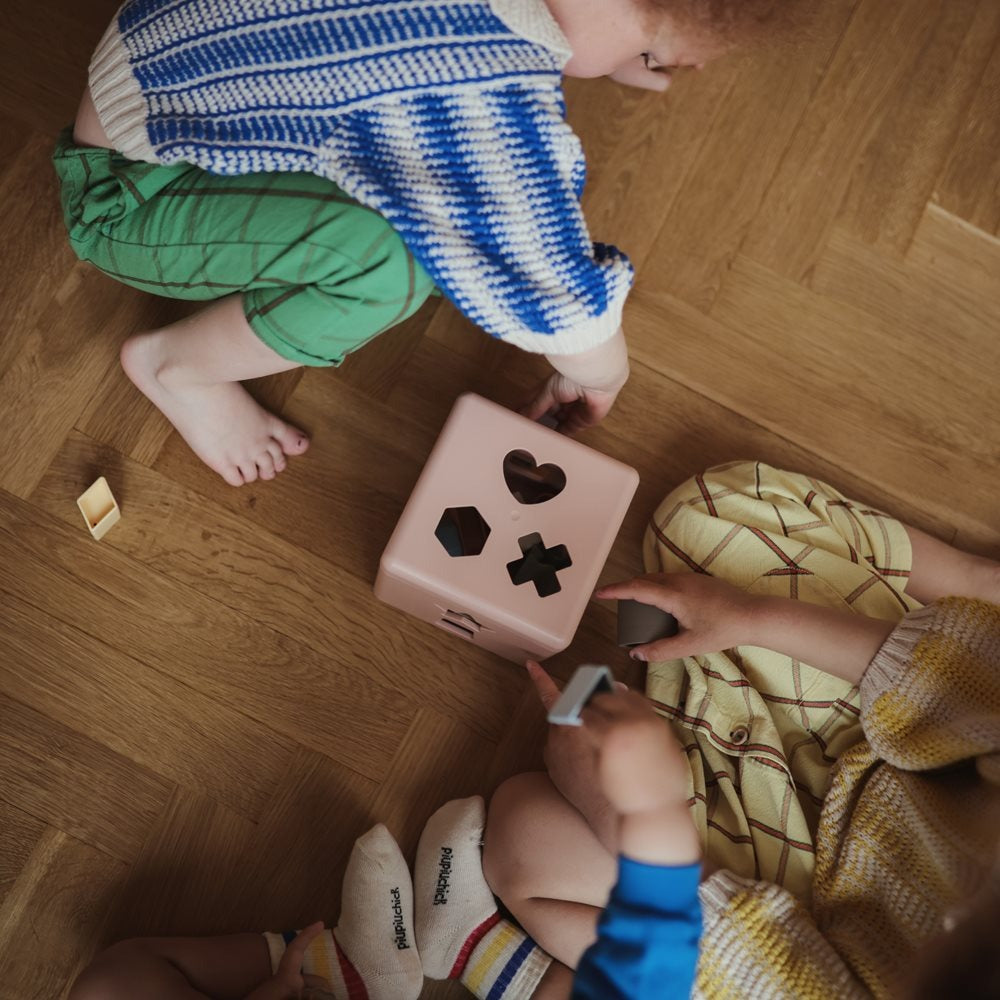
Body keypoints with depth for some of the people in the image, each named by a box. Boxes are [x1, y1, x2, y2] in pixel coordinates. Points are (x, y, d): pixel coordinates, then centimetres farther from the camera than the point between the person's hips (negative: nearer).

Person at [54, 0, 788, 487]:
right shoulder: (494, 104, -36)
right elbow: (579, 334, -24)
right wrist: (601, 373, -2)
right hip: (126, 196, -8)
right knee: (392, 264, -30)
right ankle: (179, 366, -4)